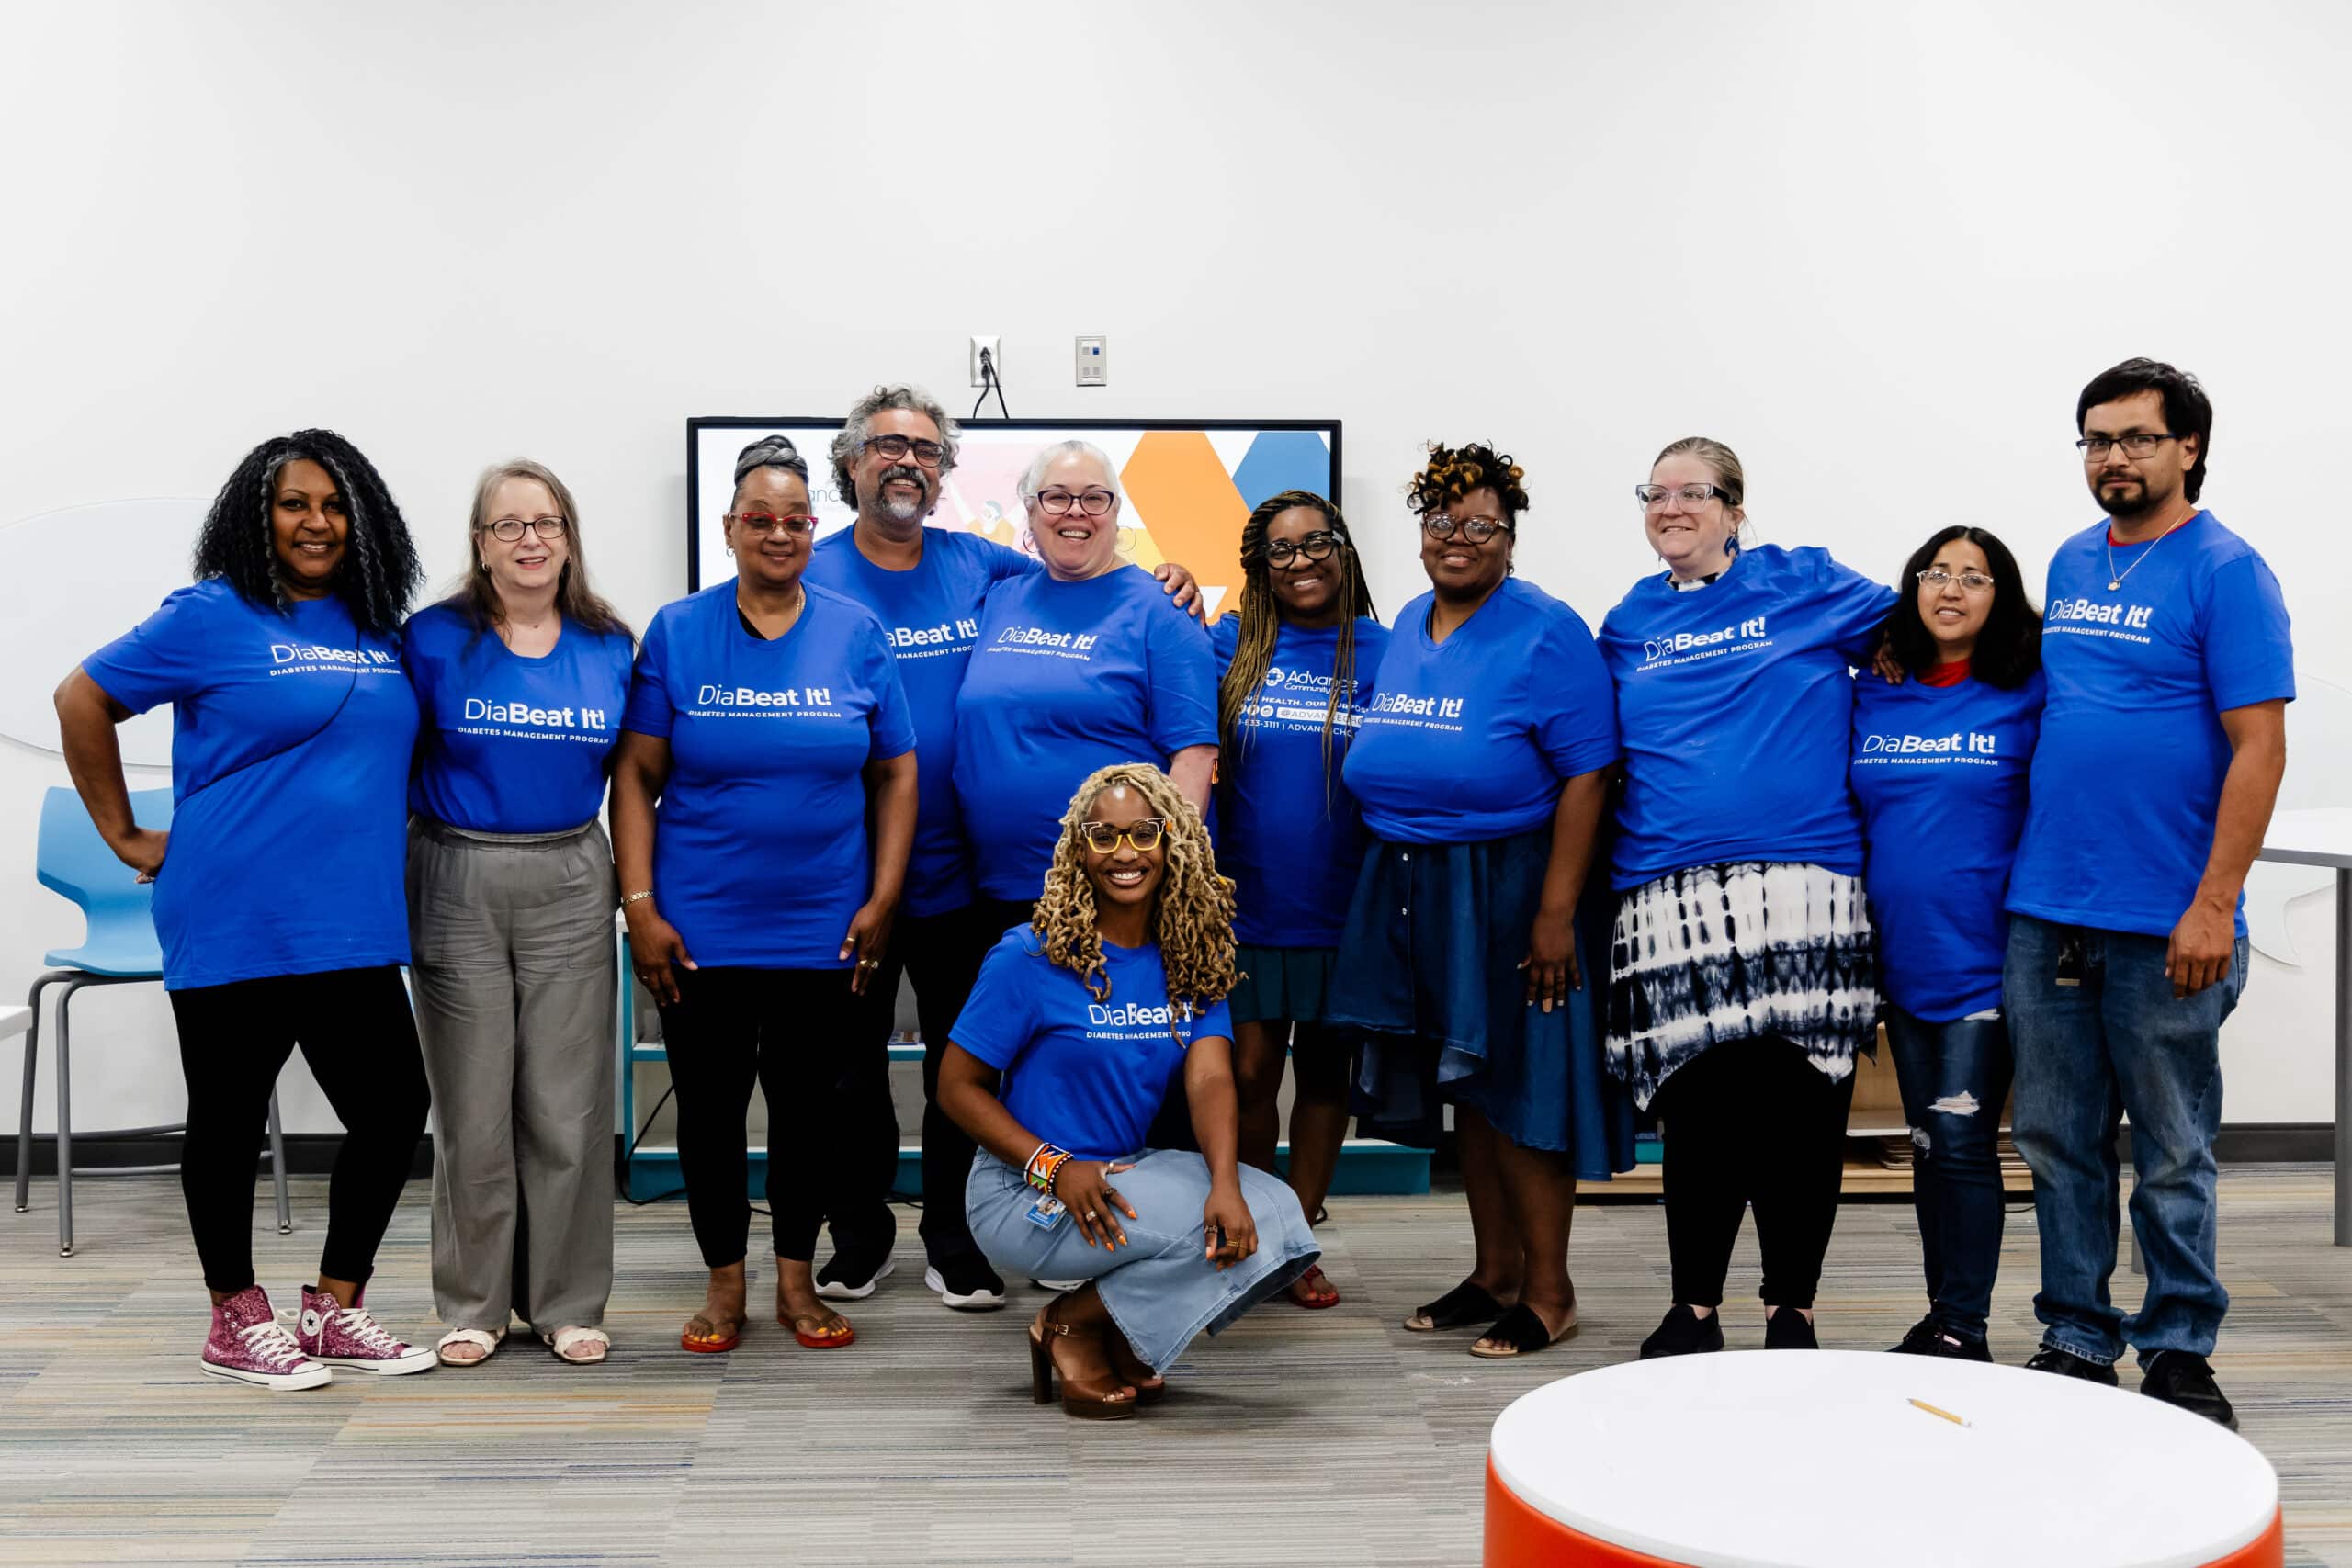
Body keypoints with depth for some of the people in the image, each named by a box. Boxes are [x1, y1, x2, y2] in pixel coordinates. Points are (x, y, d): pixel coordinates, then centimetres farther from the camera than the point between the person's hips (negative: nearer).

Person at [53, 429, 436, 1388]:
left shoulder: (382, 634, 10)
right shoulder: (213, 618, -5)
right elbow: (82, 701, 0)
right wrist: (125, 836, 0)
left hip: (351, 925, 5)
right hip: (234, 924, -5)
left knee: (393, 1109, 5)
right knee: (229, 1121, 7)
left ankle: (333, 1311, 22)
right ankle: (236, 1323, 23)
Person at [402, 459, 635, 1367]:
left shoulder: (610, 647, 5)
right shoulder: (433, 639, -2)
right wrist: (395, 877, -5)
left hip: (569, 886, 2)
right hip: (456, 885, -1)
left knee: (568, 1107, 3)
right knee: (472, 1108, 5)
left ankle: (568, 1304, 16)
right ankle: (473, 1305, 19)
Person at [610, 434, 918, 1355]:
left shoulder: (856, 634, 2)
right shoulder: (676, 632, 0)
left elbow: (895, 773, 5)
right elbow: (637, 774, 0)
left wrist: (881, 901, -2)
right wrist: (639, 906, -7)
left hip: (822, 928, 1)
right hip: (699, 928, 0)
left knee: (810, 1103, 8)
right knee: (709, 1104, 8)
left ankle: (797, 1279, 25)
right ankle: (724, 1282, 24)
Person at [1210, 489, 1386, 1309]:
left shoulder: (1378, 650, 1)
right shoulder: (1231, 643, 3)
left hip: (1340, 907, 0)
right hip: (1247, 903, 0)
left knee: (1323, 1072, 10)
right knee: (1248, 1074, 2)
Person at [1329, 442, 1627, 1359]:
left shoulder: (1546, 632, -11)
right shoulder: (1408, 627, 11)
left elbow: (1585, 775, -16)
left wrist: (1556, 912, -21)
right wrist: (1392, 865, 13)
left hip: (1508, 886, -7)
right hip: (1412, 885, 7)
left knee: (1518, 1081, -1)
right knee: (1465, 1085, 14)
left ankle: (1548, 1291, 12)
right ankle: (1493, 1271, 27)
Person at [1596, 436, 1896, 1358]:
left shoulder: (1807, 585, 8)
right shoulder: (1628, 624, 16)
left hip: (1802, 886, -2)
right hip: (1670, 896, 2)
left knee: (1800, 1107, -1)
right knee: (1698, 1107, 1)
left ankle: (1792, 1310, 15)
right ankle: (1694, 1307, 17)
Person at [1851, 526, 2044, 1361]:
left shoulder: (2031, 694, -5)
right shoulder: (1872, 693, 7)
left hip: (1983, 957, -4)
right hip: (1899, 955, 4)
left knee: (1963, 1142, -5)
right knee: (1927, 1142, 13)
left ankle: (1964, 1332, 6)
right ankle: (1938, 1317, 24)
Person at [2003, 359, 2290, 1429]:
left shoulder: (2225, 571, -7)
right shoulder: (2071, 564, 12)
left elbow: (2258, 746, -12)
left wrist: (2214, 906, -18)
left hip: (2161, 924, -6)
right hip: (2044, 909, 6)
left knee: (2172, 1152, 6)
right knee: (2058, 1141, 11)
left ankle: (2179, 1350, 20)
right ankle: (2076, 1338, 23)